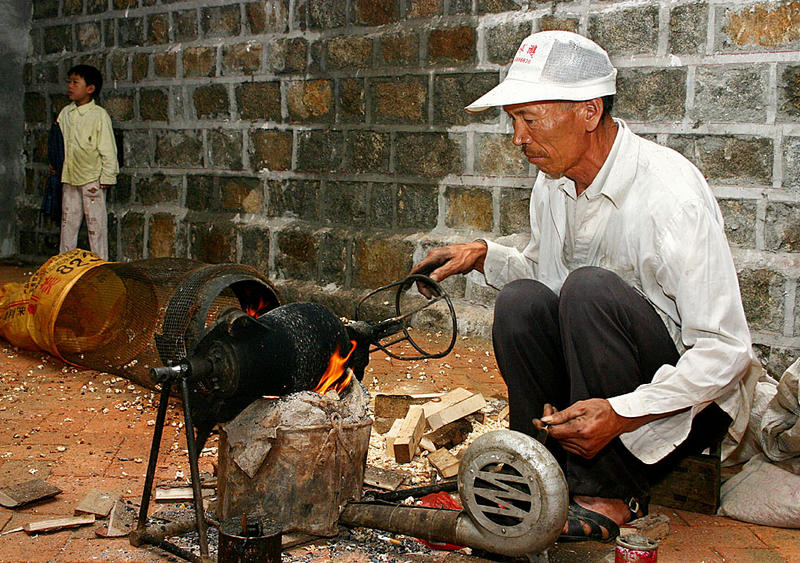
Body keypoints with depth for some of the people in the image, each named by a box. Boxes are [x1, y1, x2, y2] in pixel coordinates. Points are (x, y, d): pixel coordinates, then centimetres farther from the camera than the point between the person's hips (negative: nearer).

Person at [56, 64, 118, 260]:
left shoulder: (99, 115, -10)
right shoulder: (65, 113, 8)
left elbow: (108, 150, -9)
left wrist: (106, 178, -11)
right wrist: (54, 163, 11)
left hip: (92, 177, -6)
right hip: (69, 176, 6)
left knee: (95, 221, -2)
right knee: (68, 220, 12)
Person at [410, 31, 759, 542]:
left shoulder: (671, 193, -22)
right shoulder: (553, 184, 0)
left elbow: (724, 350, -24)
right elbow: (542, 272, 19)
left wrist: (622, 414, -35)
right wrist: (486, 256, -2)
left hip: (691, 399, -6)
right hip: (588, 390, 6)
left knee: (590, 288, -30)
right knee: (521, 301, -19)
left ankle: (609, 494, -20)